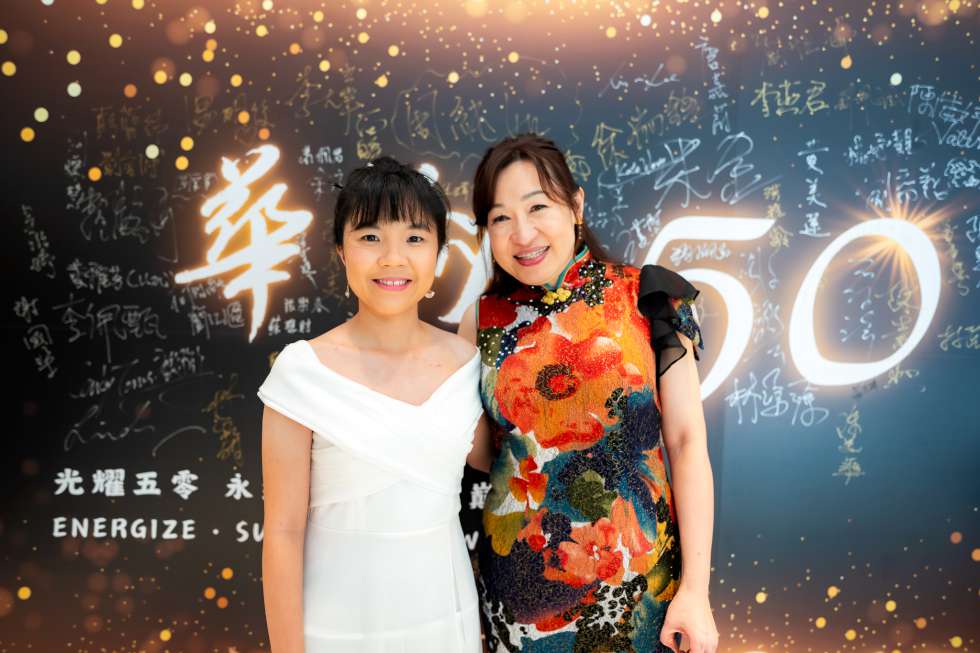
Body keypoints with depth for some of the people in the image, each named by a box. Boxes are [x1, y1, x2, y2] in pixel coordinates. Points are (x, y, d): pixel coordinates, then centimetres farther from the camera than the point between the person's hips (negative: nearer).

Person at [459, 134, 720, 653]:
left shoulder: (648, 298, -9)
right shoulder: (484, 319, -1)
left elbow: (687, 442, -8)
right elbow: (486, 452, 9)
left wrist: (695, 589, -11)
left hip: (637, 575, -2)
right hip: (519, 579, 2)